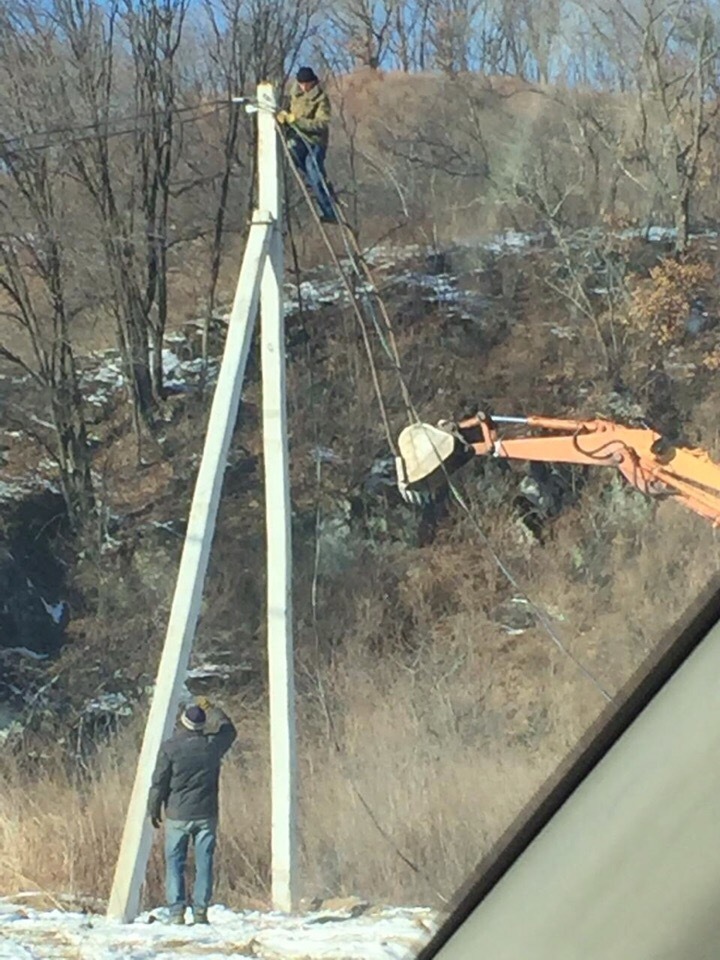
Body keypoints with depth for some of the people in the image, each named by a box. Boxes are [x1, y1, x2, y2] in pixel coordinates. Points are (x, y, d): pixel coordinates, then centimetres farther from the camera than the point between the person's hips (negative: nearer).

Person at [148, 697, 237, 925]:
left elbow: (159, 782, -5)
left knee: (174, 863, 5)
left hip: (177, 815, -2)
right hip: (206, 815, 2)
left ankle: (176, 911, 0)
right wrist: (211, 710, 27)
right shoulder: (212, 745, -3)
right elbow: (229, 730, 20)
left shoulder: (170, 747, -10)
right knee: (204, 863, 6)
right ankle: (200, 910, 3)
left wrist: (153, 810, 8)